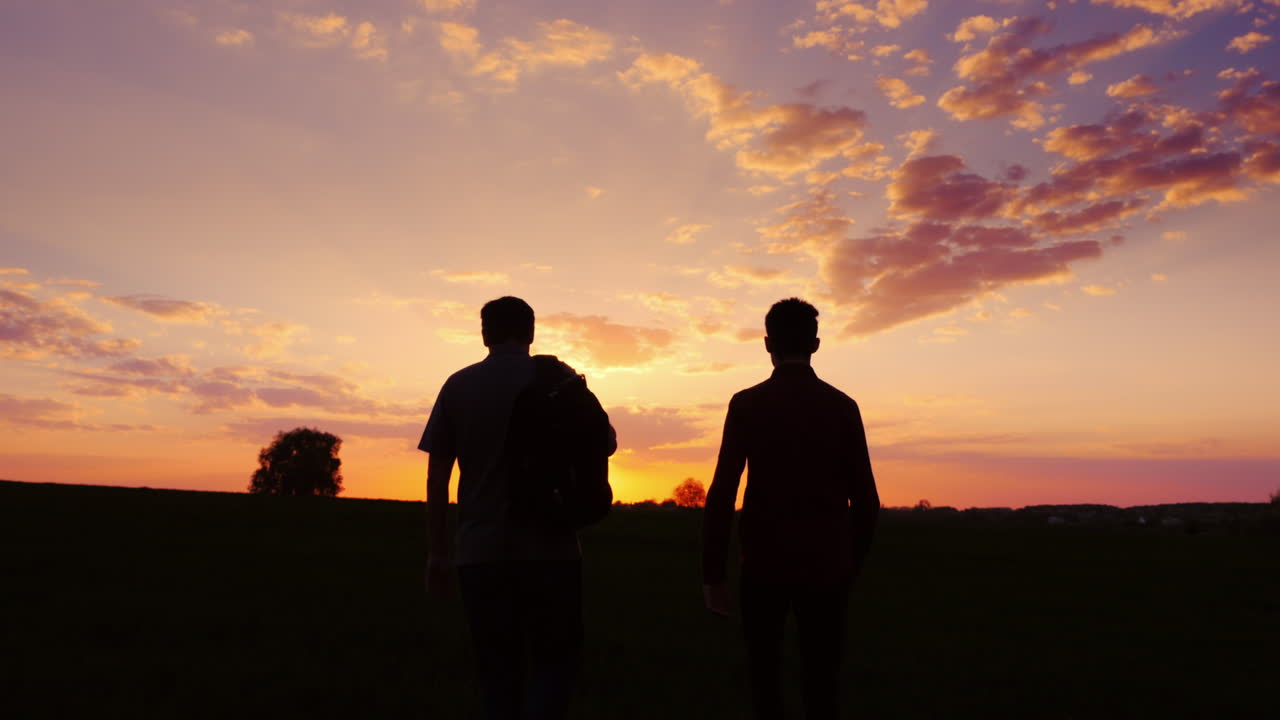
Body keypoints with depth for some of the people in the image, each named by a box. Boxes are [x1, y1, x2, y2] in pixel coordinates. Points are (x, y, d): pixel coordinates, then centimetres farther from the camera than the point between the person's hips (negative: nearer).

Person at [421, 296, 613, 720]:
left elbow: (437, 477, 4)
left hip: (481, 552, 2)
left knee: (499, 670, 12)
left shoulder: (458, 386, 4)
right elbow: (605, 442, 5)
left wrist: (438, 551, 10)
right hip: (549, 549, -2)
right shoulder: (557, 377, -1)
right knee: (555, 661, 10)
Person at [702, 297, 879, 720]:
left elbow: (722, 493, -11)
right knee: (821, 682, 10)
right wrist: (852, 563, 14)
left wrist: (712, 574, -5)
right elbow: (866, 500, 1)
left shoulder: (746, 405, -6)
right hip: (826, 565, 1)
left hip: (765, 563, -1)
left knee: (765, 674, 18)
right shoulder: (843, 407, 0)